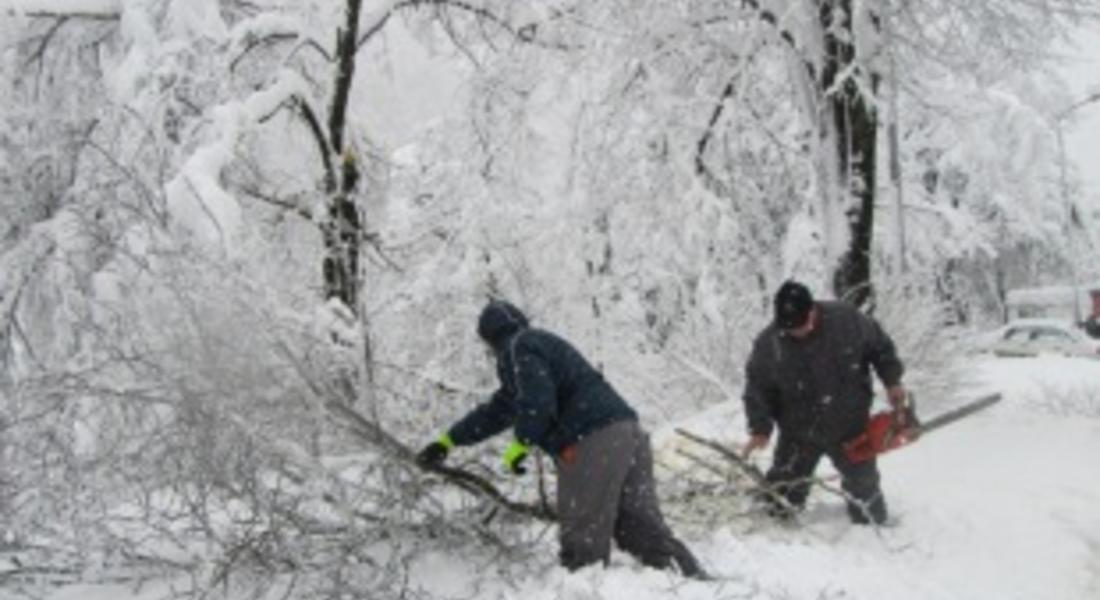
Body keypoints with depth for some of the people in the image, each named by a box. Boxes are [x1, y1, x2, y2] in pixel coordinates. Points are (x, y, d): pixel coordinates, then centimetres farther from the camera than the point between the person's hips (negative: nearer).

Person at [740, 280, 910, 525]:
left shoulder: (848, 320, -19)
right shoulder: (769, 343, -20)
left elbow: (880, 346, -1)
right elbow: (757, 388, -9)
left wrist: (892, 382, -4)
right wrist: (759, 429, -15)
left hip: (851, 430, 1)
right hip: (799, 434, -1)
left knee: (863, 486, 19)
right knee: (783, 493, 8)